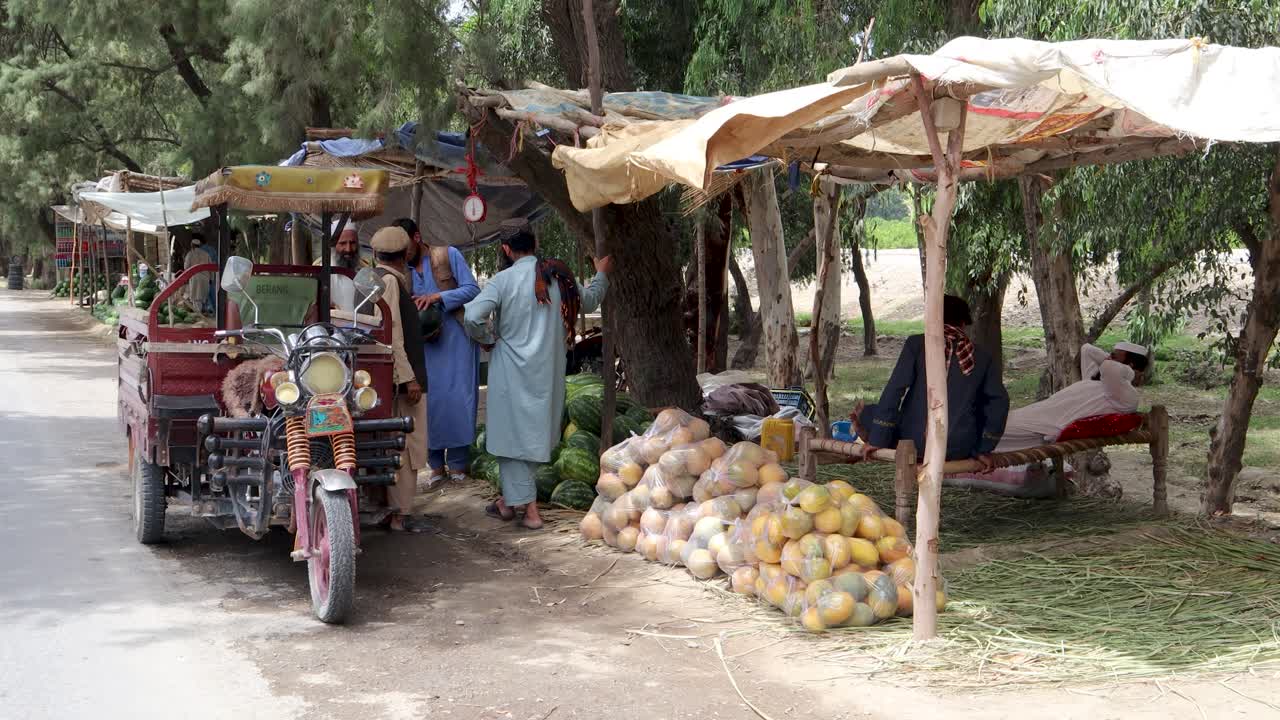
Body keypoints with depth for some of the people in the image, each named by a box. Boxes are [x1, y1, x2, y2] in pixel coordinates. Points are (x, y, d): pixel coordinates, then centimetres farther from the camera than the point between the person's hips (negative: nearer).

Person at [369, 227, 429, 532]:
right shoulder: (389, 281, -14)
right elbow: (392, 334, -20)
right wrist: (408, 378, -20)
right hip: (400, 375, -10)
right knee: (406, 444, -6)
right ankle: (399, 513, -4)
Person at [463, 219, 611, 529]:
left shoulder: (504, 280, -13)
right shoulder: (559, 275, 2)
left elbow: (472, 317, -24)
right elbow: (588, 301, 20)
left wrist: (488, 337, -3)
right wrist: (601, 276, 40)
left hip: (513, 370, -5)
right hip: (549, 371, 5)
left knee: (513, 434, 4)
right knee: (535, 432, 16)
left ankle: (529, 508, 2)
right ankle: (510, 498, 26)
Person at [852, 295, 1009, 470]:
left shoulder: (917, 344, -3)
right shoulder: (980, 356, 4)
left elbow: (895, 389, -9)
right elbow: (999, 401, 4)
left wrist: (876, 439, -6)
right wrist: (984, 450, 12)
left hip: (915, 443, -2)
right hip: (960, 449, 2)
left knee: (868, 413, 24)